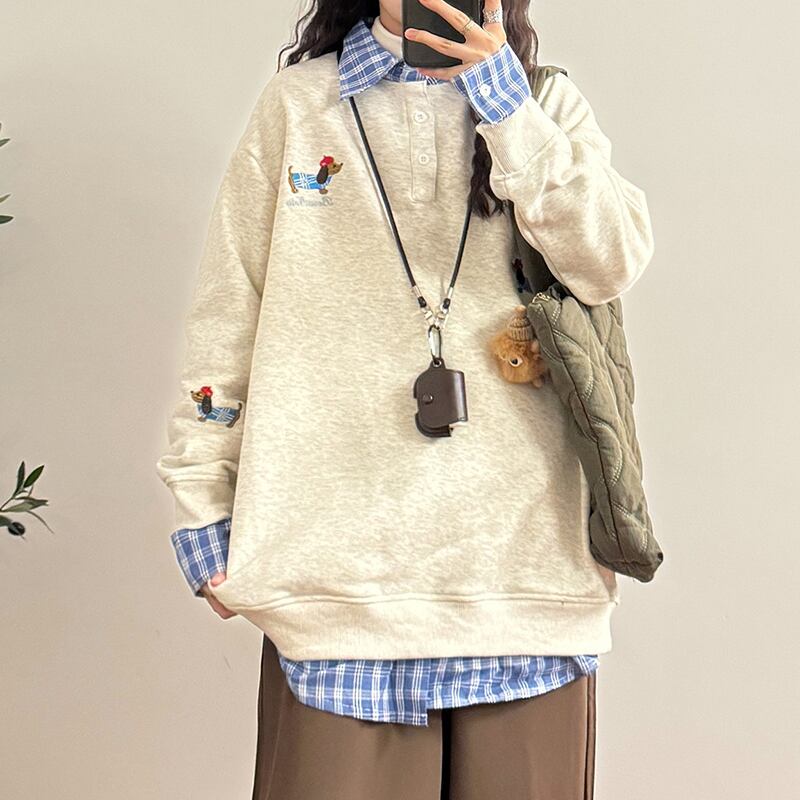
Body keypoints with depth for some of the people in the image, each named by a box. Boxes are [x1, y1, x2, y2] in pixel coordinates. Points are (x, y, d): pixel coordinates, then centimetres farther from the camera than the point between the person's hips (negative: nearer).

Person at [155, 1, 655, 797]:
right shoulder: (297, 102, 10)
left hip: (523, 546, 1)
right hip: (341, 546, -1)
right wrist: (201, 504, 4)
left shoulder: (548, 102, 12)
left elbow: (613, 263, -5)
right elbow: (226, 314, 7)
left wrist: (506, 104, -12)